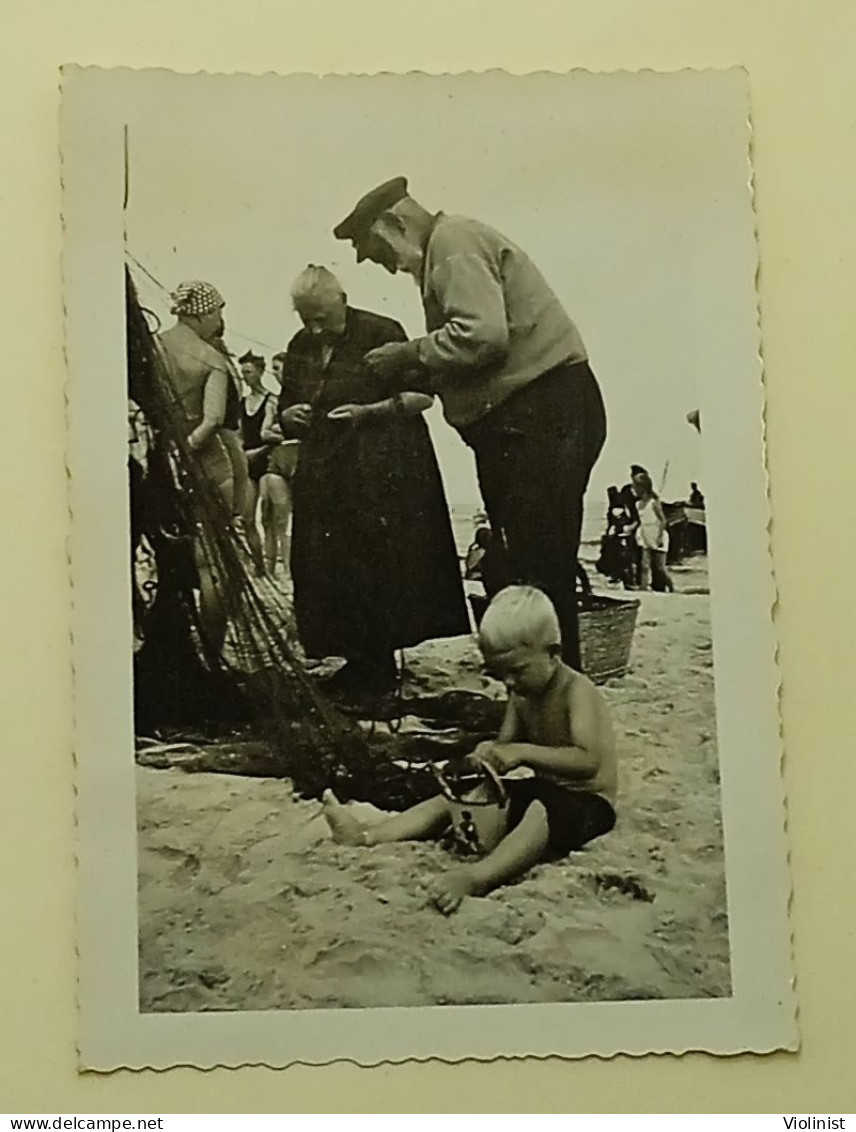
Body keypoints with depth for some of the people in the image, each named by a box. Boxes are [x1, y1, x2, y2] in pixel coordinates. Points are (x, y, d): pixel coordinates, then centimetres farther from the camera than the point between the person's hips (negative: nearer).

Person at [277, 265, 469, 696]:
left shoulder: (381, 333, -6)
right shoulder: (299, 348, 11)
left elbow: (421, 395, -6)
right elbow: (283, 413, 19)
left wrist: (368, 411, -18)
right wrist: (291, 416, -5)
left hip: (383, 471, -6)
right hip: (323, 476, 6)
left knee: (379, 561, -7)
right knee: (329, 572, 2)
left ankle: (380, 664, 2)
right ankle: (362, 659, 11)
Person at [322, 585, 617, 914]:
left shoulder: (576, 691, -20)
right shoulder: (521, 694, 5)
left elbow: (589, 761, -34)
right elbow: (506, 743, 11)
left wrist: (522, 752, -40)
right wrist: (489, 754, -13)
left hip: (586, 800, -9)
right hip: (542, 788, 9)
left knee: (541, 811, -42)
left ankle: (477, 877, -63)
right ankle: (366, 835, -12)